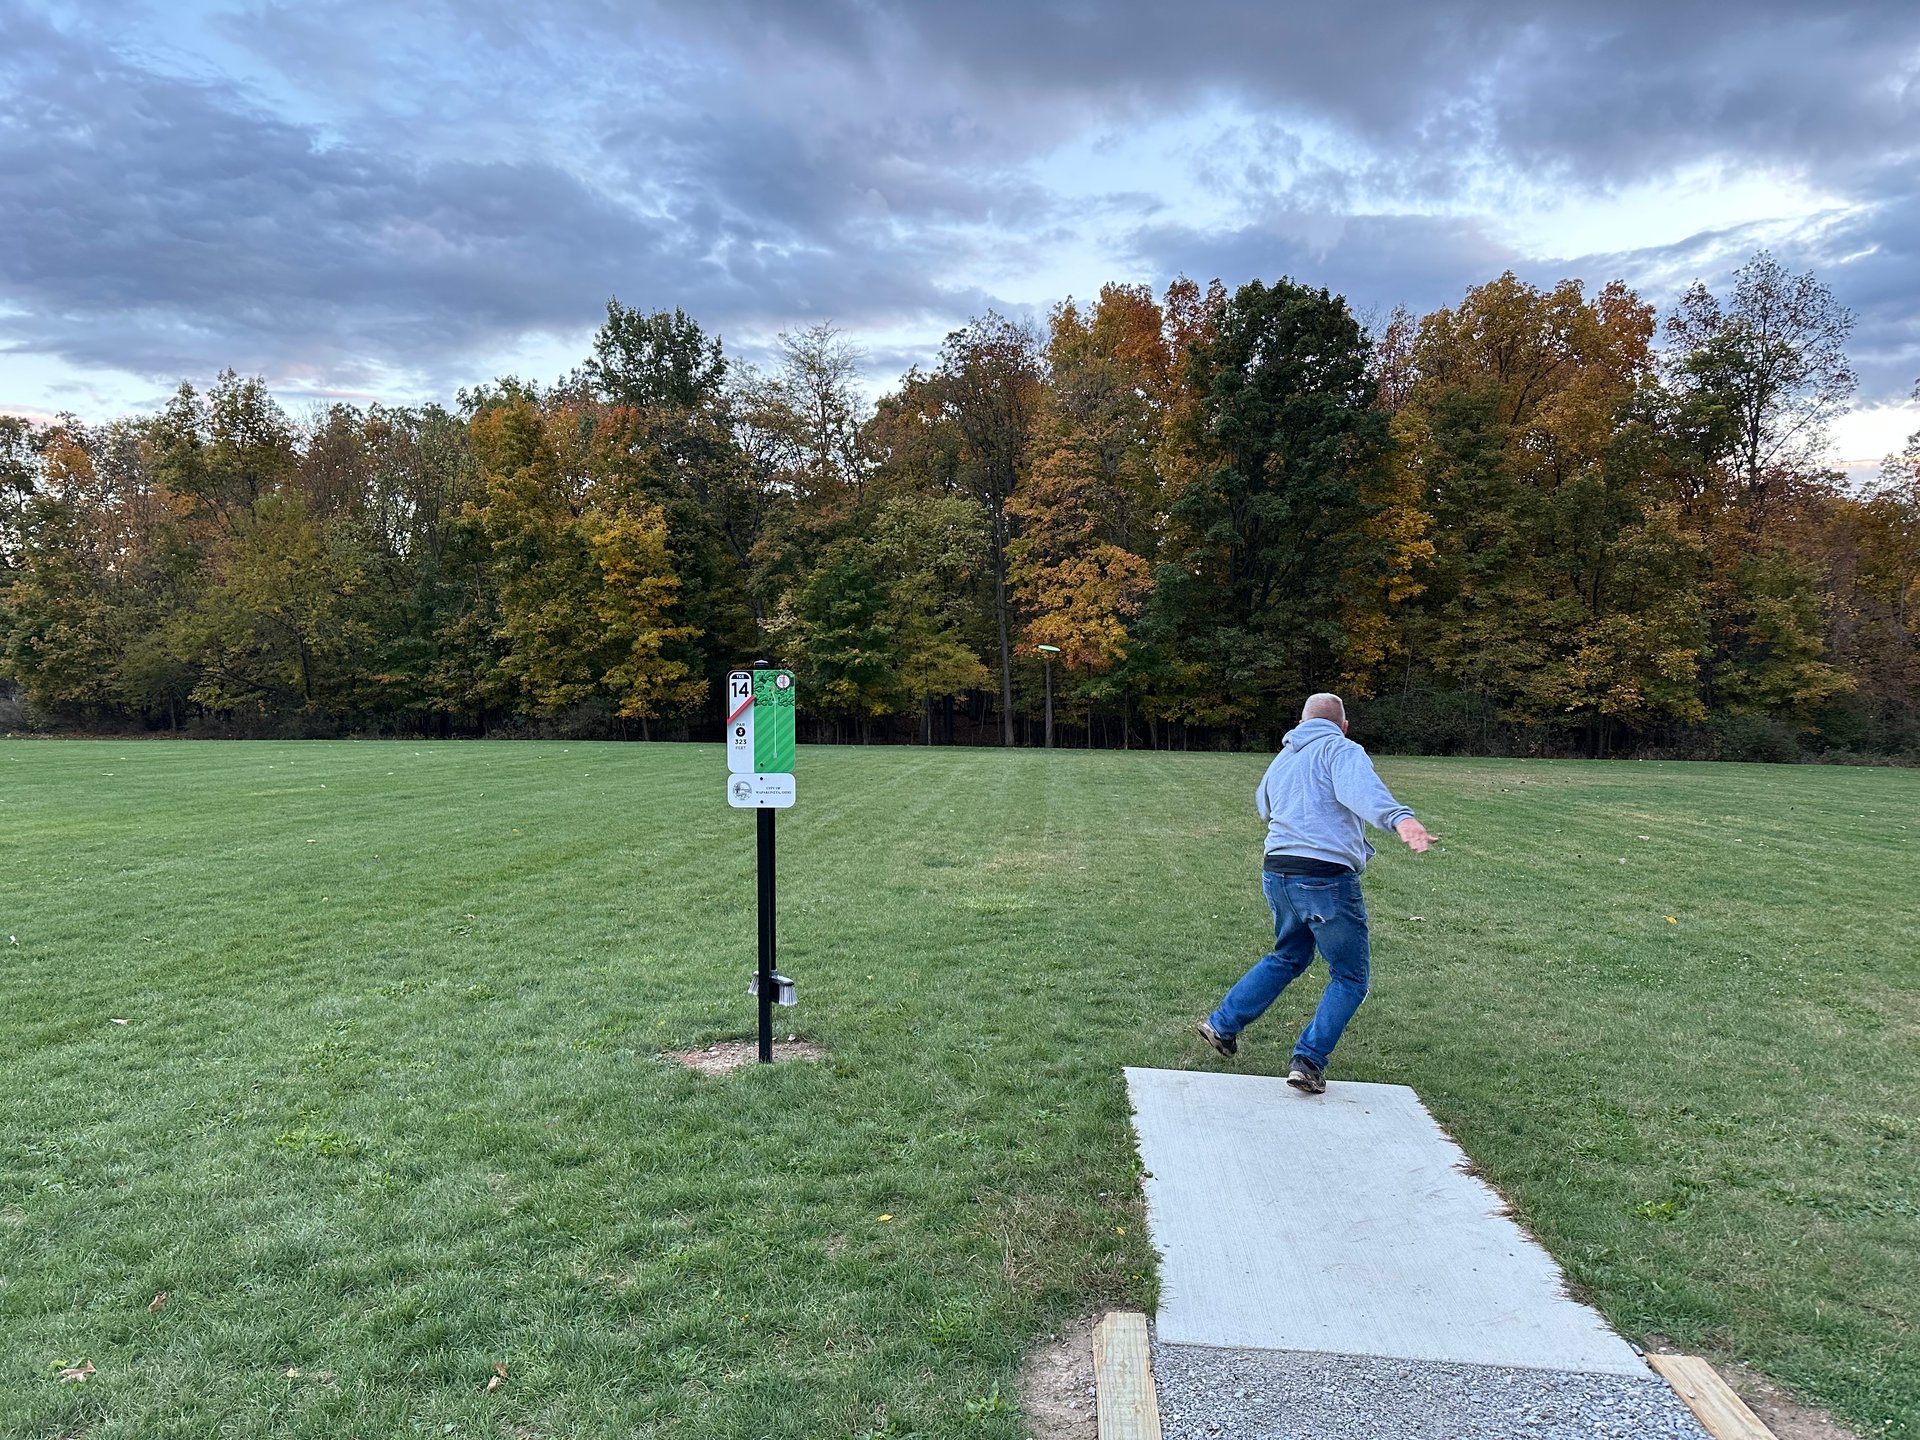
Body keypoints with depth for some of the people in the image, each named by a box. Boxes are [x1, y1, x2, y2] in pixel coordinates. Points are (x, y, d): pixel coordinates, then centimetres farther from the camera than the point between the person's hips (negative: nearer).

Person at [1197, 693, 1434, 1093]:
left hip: (1276, 872, 7)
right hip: (1326, 877, -7)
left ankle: (1222, 1025, 28)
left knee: (1287, 958, 28)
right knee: (1349, 979, 8)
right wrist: (1399, 818, -43)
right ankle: (1308, 1061, 2)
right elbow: (1361, 789, -26)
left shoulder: (1280, 760, 20)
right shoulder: (1341, 750, -3)